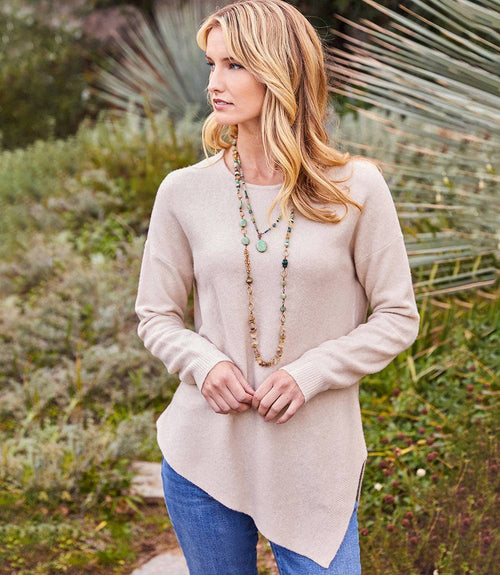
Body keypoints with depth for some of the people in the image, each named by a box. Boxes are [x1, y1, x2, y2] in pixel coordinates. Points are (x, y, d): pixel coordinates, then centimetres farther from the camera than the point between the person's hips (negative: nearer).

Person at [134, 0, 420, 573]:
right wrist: (204, 362, -14)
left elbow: (398, 317, -2)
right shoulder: (184, 192, -3)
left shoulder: (355, 188, -8)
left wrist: (311, 373, -15)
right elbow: (155, 315, 6)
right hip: (202, 459, 2)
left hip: (314, 462, -1)